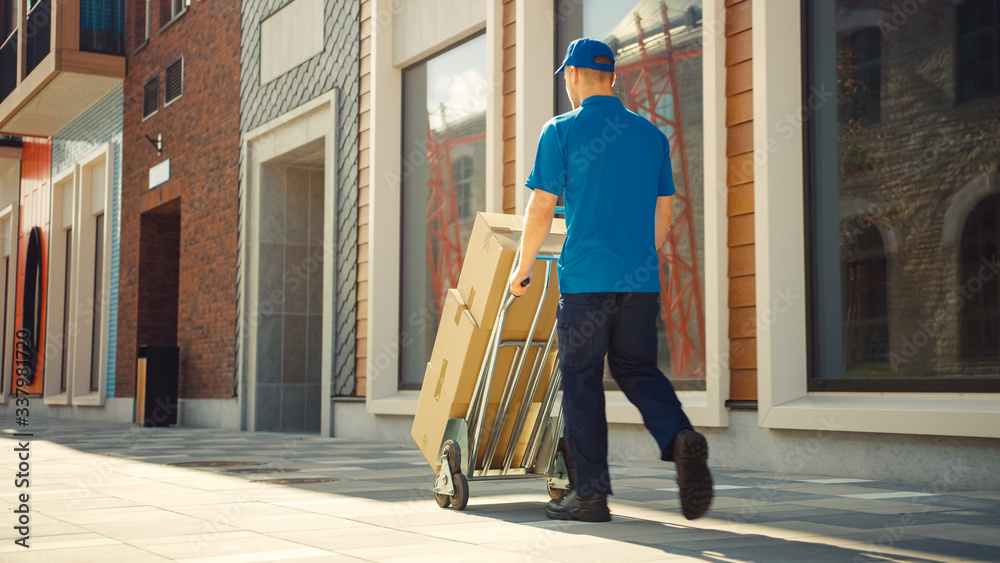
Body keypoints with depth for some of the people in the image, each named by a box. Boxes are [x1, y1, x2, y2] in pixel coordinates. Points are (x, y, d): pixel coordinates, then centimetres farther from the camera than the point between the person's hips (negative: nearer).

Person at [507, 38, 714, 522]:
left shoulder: (561, 131, -2)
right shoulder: (651, 133, 12)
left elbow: (540, 210, -4)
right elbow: (664, 213, 14)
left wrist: (522, 268, 8)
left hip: (585, 277, -4)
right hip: (641, 278, 4)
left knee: (581, 379, 3)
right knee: (637, 369, 14)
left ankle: (591, 492, 5)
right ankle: (679, 437, -13)